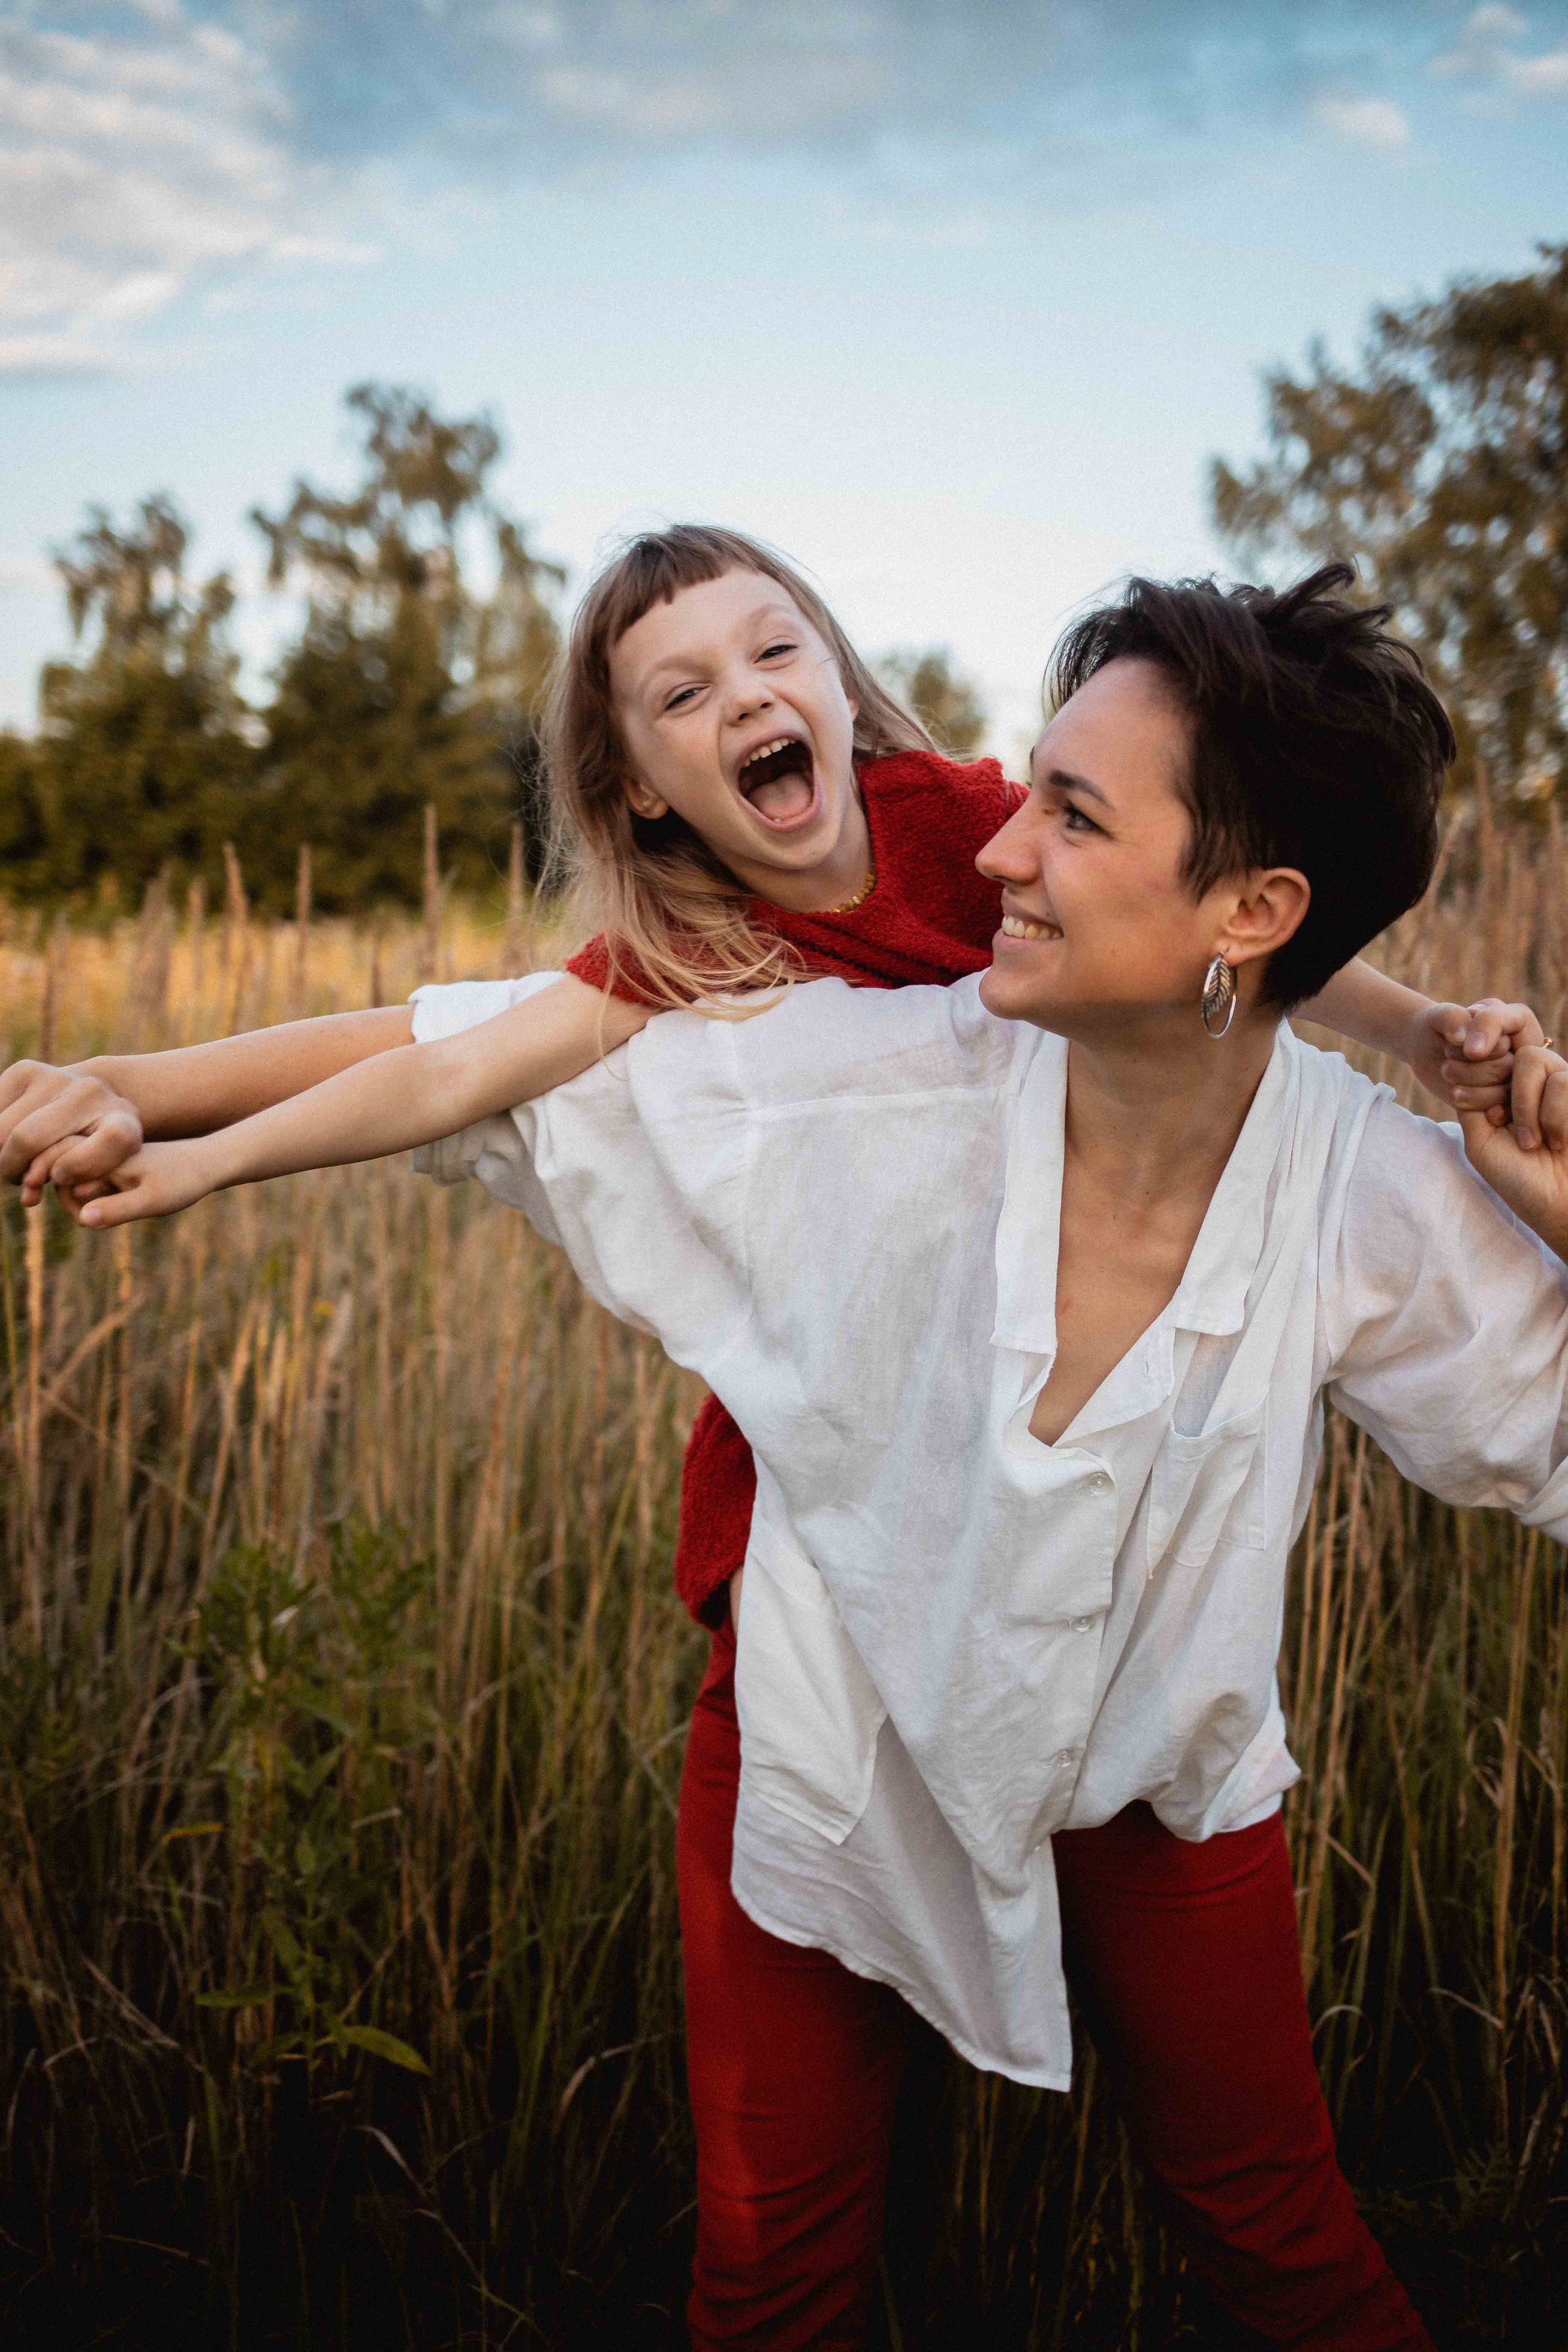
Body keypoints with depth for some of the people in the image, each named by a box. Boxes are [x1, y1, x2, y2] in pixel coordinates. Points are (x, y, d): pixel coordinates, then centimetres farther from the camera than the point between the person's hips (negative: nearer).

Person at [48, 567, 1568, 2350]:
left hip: (1156, 1787, 1)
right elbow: (507, 1059, -15)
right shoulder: (881, 1082, -26)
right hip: (833, 1756, 0)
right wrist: (198, 1145, -9)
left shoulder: (1375, 1198, -22)